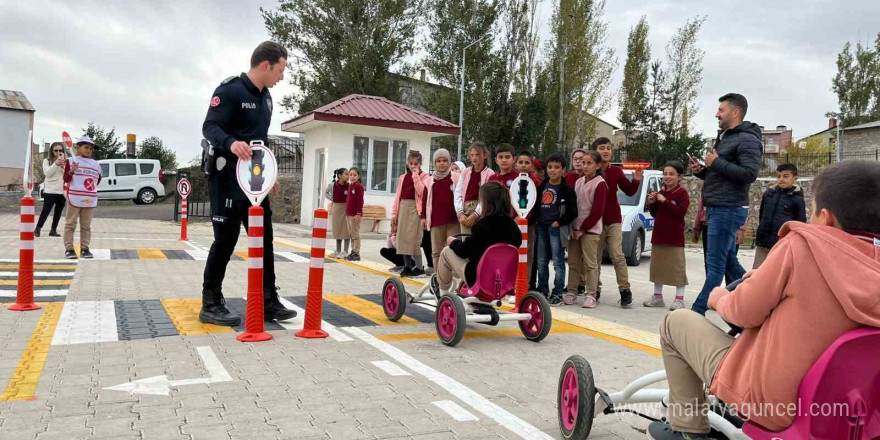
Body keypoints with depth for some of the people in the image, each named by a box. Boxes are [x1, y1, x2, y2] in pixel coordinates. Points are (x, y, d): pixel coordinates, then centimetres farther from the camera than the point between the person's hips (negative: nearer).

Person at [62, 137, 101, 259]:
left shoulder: (95, 164, 13)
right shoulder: (71, 161, 1)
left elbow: (98, 180, 25)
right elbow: (66, 179, -4)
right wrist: (71, 171, -20)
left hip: (90, 200, 4)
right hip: (74, 198, -4)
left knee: (86, 226, 8)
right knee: (70, 224, 1)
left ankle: (84, 248, 14)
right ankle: (69, 248, 4)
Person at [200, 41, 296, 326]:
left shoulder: (265, 97, 15)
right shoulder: (230, 90, -11)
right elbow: (209, 126, -19)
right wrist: (231, 143, -40)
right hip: (229, 179, -8)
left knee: (264, 240, 8)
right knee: (226, 240, -3)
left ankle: (268, 302, 15)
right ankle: (211, 304, 10)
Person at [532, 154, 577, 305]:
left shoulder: (567, 189, -4)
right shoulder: (542, 186, 12)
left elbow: (573, 212, -6)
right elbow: (536, 205, 20)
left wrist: (559, 222, -12)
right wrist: (532, 219, 7)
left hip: (557, 228, -6)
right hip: (541, 227, 6)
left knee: (558, 262, -3)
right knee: (541, 262, 10)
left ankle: (557, 293, 3)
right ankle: (542, 291, 21)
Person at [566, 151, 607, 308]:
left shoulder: (600, 184, -7)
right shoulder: (579, 182, 13)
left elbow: (597, 211, -12)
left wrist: (582, 229, -11)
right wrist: (573, 227, 4)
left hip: (590, 230, -6)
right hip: (575, 229, 6)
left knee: (590, 263, -4)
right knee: (573, 262, 9)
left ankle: (591, 295, -1)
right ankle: (571, 292, 17)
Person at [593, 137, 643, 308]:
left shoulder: (616, 171, 5)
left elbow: (629, 191, 11)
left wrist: (636, 180, -6)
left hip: (613, 220, 1)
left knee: (617, 256, -3)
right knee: (595, 257, 7)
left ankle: (625, 291, -1)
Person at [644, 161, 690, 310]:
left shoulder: (682, 193, -8)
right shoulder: (661, 193, 13)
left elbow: (681, 211, -21)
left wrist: (665, 201, -21)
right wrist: (651, 203, 0)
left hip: (675, 238, -7)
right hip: (658, 236, 7)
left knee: (677, 267, -3)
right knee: (657, 266, 13)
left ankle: (679, 299, 4)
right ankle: (657, 297, 23)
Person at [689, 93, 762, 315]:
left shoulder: (747, 139, -10)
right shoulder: (724, 138, 21)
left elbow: (750, 173, -22)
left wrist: (716, 163, -17)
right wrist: (701, 170, 8)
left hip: (728, 210, -10)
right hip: (717, 209, 10)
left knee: (715, 263, -6)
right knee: (728, 261, 14)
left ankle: (698, 311, -3)